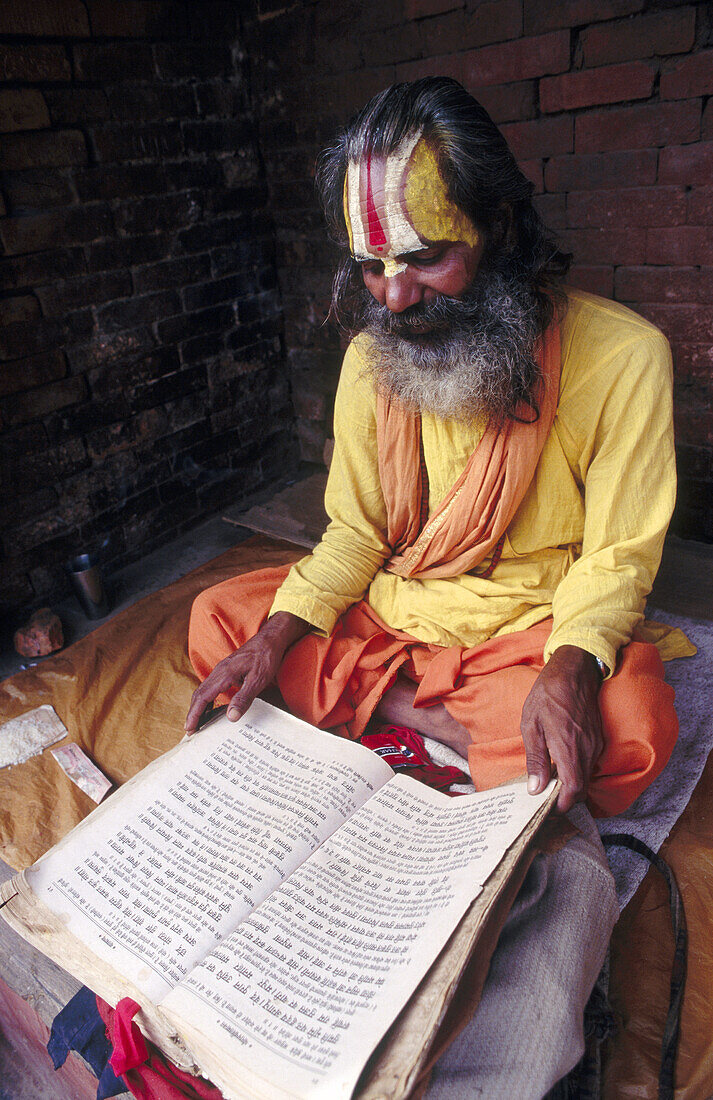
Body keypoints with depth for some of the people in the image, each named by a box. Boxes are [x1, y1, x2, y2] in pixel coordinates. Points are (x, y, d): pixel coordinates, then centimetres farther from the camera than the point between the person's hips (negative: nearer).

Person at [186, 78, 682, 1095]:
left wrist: (570, 668, -29)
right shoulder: (373, 358, -2)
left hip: (532, 627, -4)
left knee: (630, 725, -34)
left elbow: (618, 554, -9)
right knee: (217, 619, -9)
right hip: (386, 615, 5)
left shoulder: (622, 354, -14)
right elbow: (354, 533, 3)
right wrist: (279, 634, -13)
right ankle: (449, 729, -14)